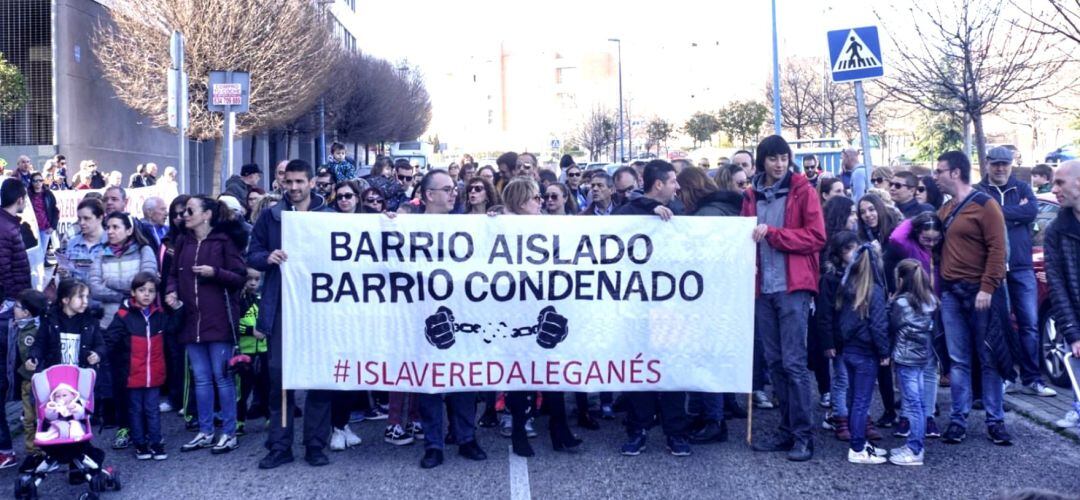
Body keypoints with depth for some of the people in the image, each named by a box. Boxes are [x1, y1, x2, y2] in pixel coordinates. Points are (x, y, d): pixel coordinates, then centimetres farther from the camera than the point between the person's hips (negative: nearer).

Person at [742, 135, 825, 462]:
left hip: (793, 287, -5)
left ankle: (803, 436, 0)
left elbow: (816, 237, -8)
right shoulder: (752, 195, 12)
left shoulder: (802, 190, -1)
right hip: (762, 287, 5)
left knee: (794, 362, -6)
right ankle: (787, 431, 17)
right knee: (774, 361, 8)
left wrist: (772, 233, -14)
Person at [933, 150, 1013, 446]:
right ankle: (958, 420, 10)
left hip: (979, 293, -5)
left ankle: (995, 421, 9)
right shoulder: (944, 211, 14)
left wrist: (987, 288, -17)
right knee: (958, 361, 6)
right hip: (950, 294, 6)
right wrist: (938, 285, 6)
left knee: (989, 359, 2)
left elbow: (997, 249, -11)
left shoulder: (985, 206, -6)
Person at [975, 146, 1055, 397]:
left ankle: (1032, 380, 9)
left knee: (1030, 324, 2)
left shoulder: (1022, 188, 12)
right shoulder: (978, 192, 4)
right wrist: (1016, 212, -13)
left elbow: (1032, 211, -7)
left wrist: (998, 212, -9)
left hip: (1021, 267, 2)